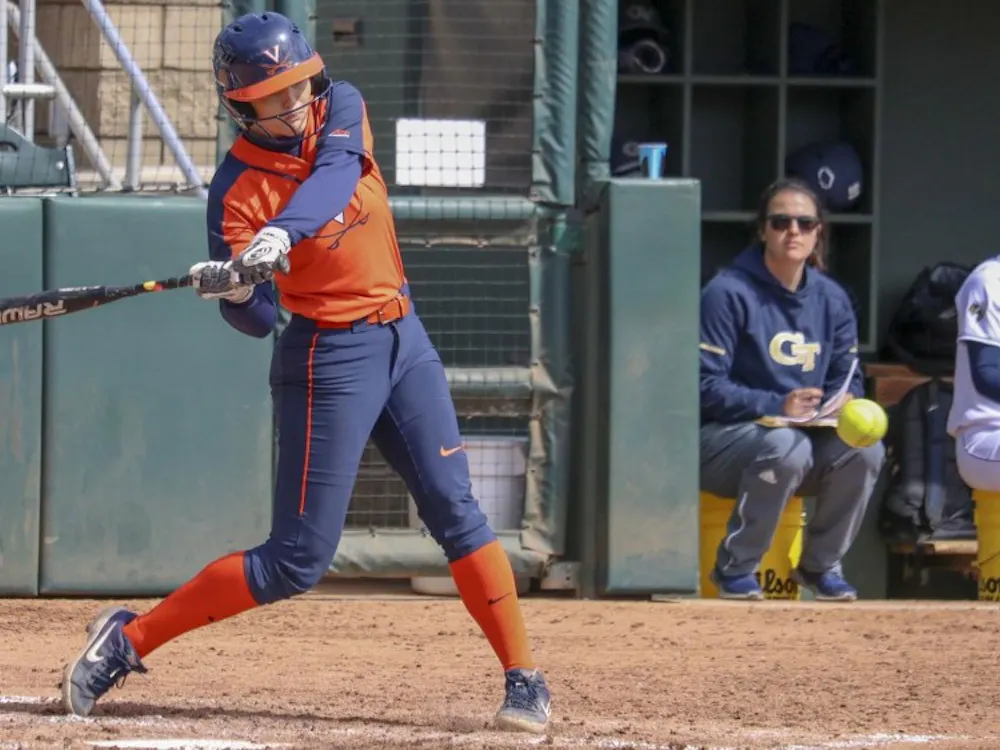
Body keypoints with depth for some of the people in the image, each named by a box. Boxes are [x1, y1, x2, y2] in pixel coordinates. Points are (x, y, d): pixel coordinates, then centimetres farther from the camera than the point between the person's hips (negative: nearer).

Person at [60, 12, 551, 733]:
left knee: (456, 511, 0)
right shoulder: (237, 188, -14)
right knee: (298, 560, -5)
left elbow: (331, 175, -24)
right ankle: (129, 640, 4)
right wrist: (233, 288, -39)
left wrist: (280, 237, -41)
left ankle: (525, 680, 4)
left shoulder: (341, 108, -2)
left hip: (404, 340, 5)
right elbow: (257, 319, -16)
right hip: (328, 360, -5)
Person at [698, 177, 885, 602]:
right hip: (722, 439, -5)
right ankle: (735, 568, -18)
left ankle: (820, 564, 0)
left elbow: (846, 379, 10)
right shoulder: (727, 293, -11)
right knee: (787, 447, -37)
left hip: (806, 433, 5)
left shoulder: (832, 299, 8)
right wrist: (777, 406, -27)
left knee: (865, 449, -22)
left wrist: (846, 404, -16)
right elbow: (707, 387, -15)